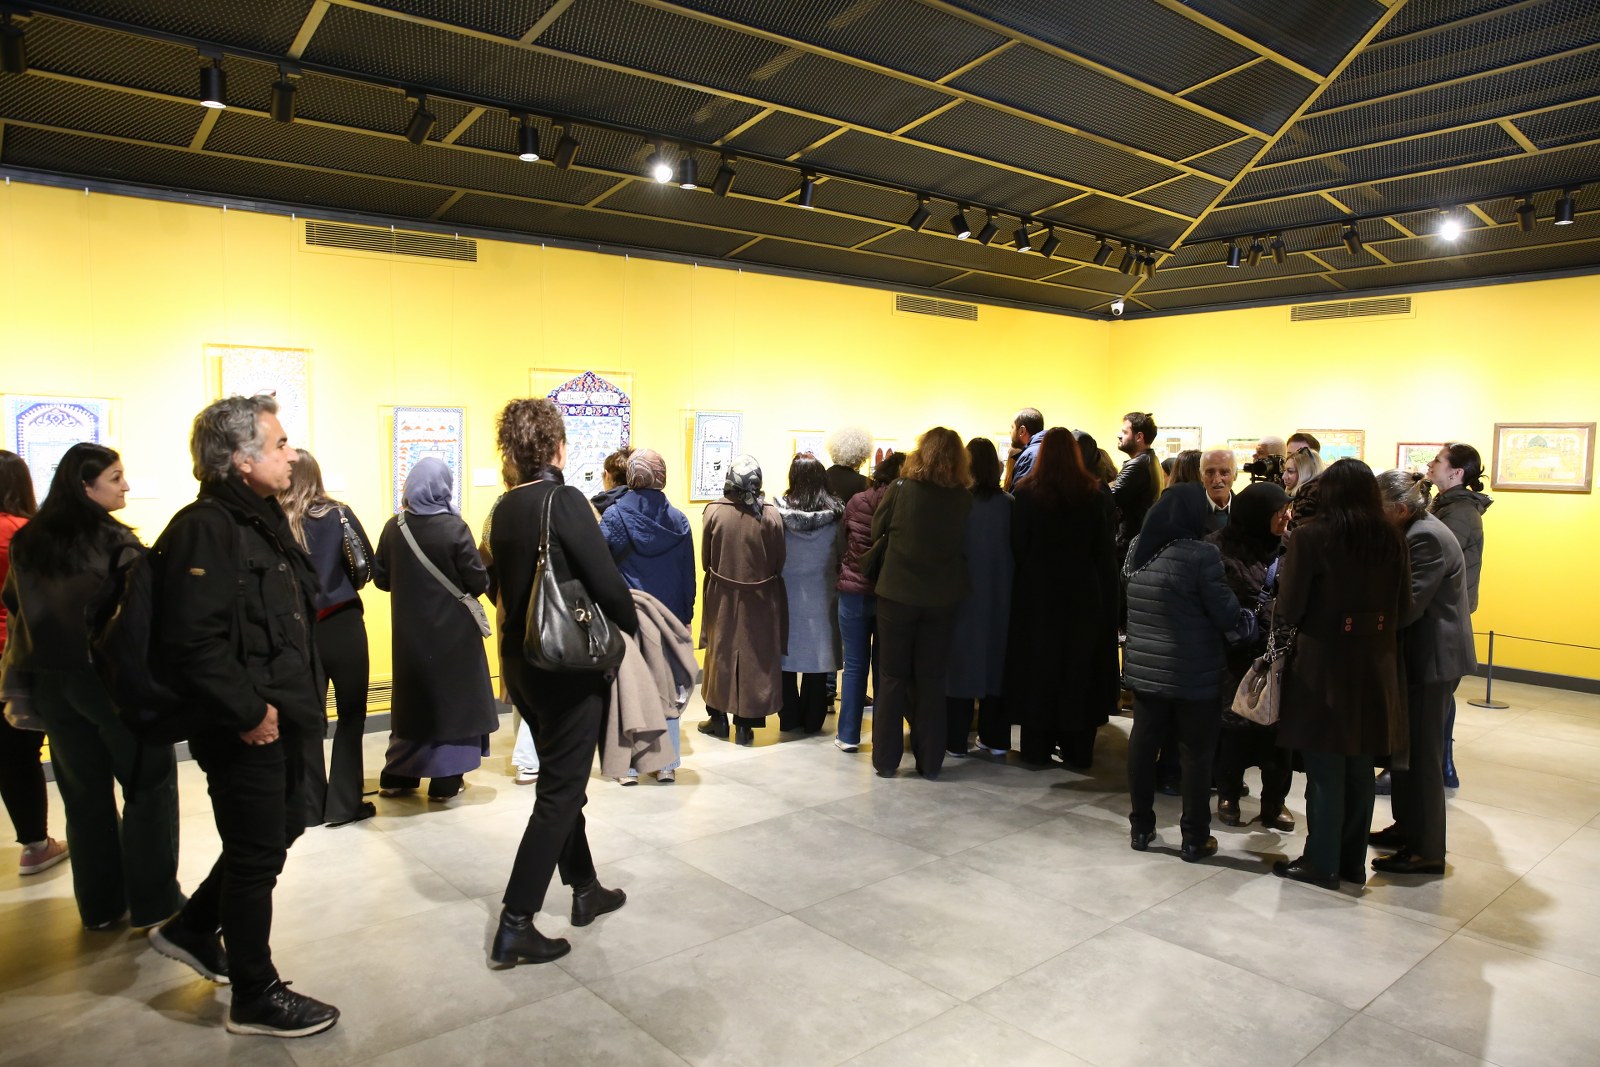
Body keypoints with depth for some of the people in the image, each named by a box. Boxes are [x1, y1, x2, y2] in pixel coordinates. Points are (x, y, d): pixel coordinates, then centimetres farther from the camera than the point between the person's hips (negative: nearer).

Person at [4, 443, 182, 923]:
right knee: (149, 784, 6)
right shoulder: (113, 539, -15)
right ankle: (154, 903, 9)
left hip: (48, 681, 6)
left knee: (84, 792, 15)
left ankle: (100, 905, 23)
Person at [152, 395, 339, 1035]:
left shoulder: (262, 518, 11)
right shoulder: (204, 530, -20)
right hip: (245, 730, -9)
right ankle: (256, 997, 23)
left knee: (282, 828, 23)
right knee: (258, 854, 4)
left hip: (280, 716, 10)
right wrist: (248, 711, -22)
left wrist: (294, 700, 13)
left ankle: (192, 929, 42)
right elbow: (192, 641, -29)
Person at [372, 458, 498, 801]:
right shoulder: (454, 528, -16)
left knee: (413, 696, 17)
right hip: (453, 629, -4)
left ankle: (397, 777, 25)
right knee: (453, 697, 8)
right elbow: (479, 582, -14)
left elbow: (381, 579, 3)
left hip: (409, 630, 4)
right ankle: (445, 781, 13)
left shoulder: (394, 528, -5)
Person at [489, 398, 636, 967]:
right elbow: (607, 580, -20)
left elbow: (507, 579, 10)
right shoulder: (565, 501, -18)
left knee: (560, 780, 20)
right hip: (569, 663, -8)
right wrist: (632, 627, -3)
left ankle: (585, 890, 35)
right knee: (560, 792, 2)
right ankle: (516, 923, 5)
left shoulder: (504, 509, 4)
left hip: (520, 658, 8)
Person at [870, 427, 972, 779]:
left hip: (897, 593, -1)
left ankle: (886, 759, 15)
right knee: (931, 678, 11)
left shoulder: (900, 489, -10)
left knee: (893, 677, 10)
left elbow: (876, 531, 0)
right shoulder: (964, 498, -6)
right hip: (942, 598, 1)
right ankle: (929, 761, 17)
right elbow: (965, 543, 3)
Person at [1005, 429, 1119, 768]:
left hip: (1037, 591, -1)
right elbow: (1106, 549, -2)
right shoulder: (1095, 492, -5)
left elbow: (1017, 545, -6)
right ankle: (1078, 750, 16)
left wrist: (1028, 573, 7)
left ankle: (1037, 747, 15)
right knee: (1080, 667, 10)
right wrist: (1106, 593, 5)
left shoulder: (1026, 491, -8)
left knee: (1038, 664, 10)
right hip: (1083, 592, 1)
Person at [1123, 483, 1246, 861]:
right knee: (1196, 754, 6)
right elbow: (1226, 613, -14)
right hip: (1193, 674, -6)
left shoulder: (1139, 551, 5)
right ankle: (1195, 839, 16)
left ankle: (1141, 827, 22)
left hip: (1144, 669, 6)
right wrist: (1245, 620, 4)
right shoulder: (1201, 554, -16)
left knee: (1143, 744, 12)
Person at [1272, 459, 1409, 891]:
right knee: (1360, 768, 15)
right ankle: (1352, 862, 26)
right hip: (1374, 668, 5)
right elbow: (1402, 605, 5)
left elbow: (1289, 608, -14)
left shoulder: (1310, 536, -14)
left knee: (1325, 769, 5)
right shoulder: (1391, 539, 1)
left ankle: (1321, 863, 15)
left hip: (1323, 666, -5)